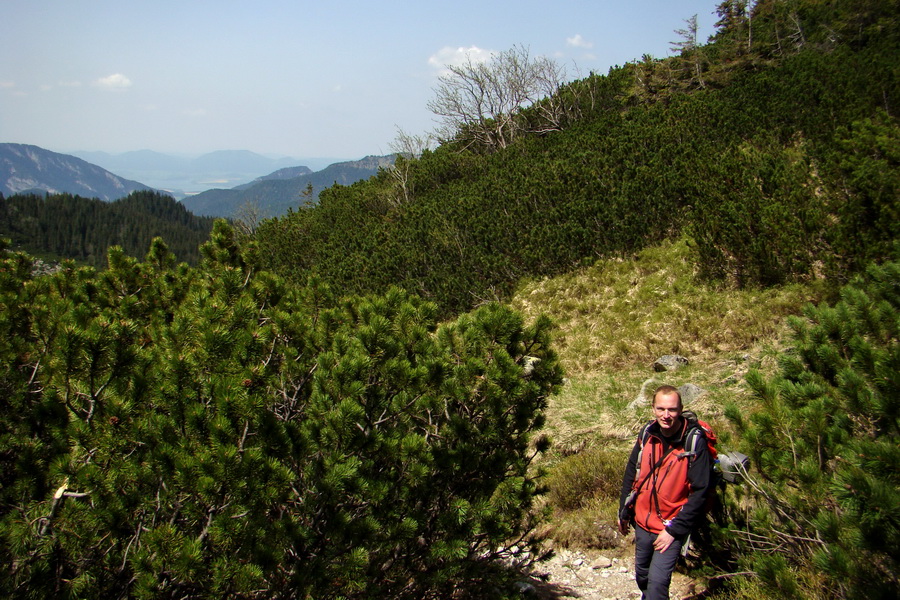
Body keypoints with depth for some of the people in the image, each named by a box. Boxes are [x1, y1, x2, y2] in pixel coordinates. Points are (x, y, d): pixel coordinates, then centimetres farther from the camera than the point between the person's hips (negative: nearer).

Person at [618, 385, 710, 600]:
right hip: (642, 524, 5)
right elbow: (631, 473, 8)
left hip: (671, 527, -5)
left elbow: (700, 492, -18)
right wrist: (624, 512, 10)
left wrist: (674, 530, -18)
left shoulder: (694, 443, -19)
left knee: (657, 582, -13)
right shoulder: (647, 434, -5)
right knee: (642, 577, 21)